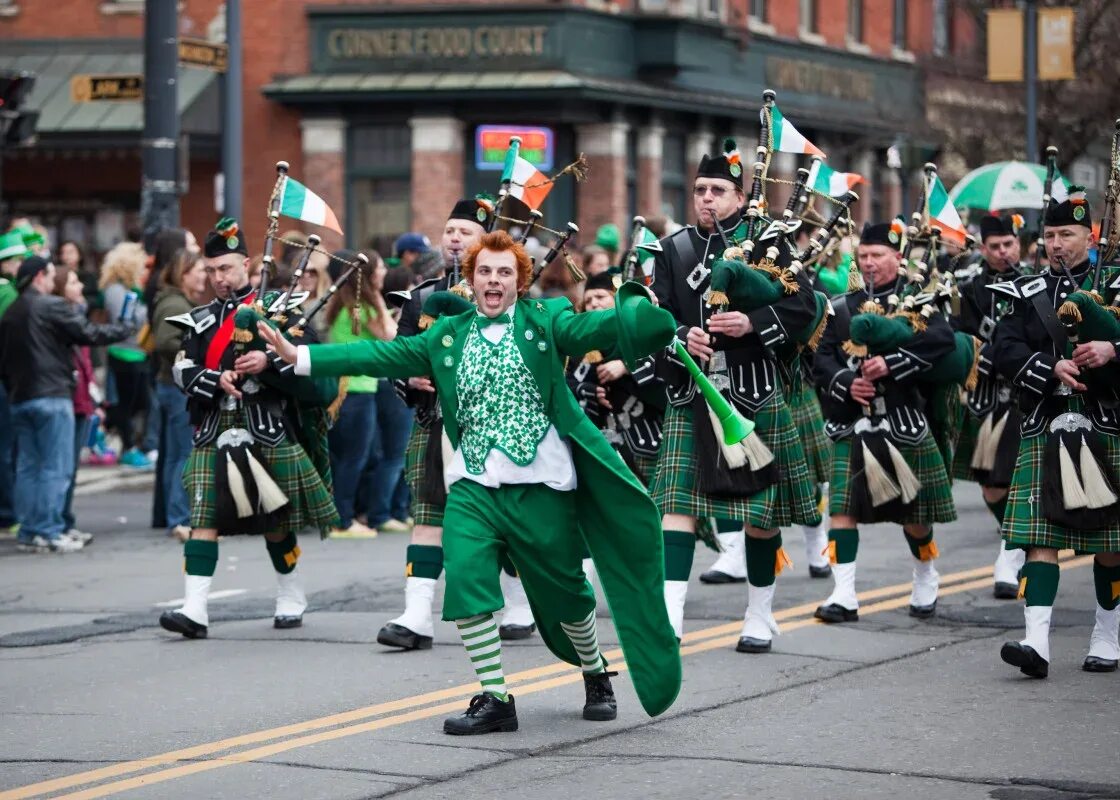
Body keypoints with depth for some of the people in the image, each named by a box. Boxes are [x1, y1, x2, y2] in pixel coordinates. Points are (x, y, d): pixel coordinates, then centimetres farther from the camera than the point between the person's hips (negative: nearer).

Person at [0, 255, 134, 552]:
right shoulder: (54, 307, -9)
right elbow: (90, 334, -8)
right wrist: (126, 328, 6)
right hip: (51, 397, -7)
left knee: (27, 468, 9)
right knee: (56, 468, -4)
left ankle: (29, 531, 9)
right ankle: (50, 531, -7)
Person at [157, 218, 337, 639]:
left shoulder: (277, 308, 5)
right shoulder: (200, 320, 14)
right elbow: (182, 371, 4)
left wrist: (269, 362, -20)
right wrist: (217, 379, -15)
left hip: (268, 428, -2)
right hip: (214, 430, 2)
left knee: (276, 518, 8)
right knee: (203, 516, -10)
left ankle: (291, 600, 27)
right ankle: (195, 609, -16)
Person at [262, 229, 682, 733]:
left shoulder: (545, 321, 1)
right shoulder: (449, 335, 11)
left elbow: (596, 328, -15)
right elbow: (384, 355, 9)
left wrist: (644, 310, -36)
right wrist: (300, 356, 4)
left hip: (541, 486, -2)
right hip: (474, 486, 2)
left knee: (564, 592, 9)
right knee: (466, 578, -16)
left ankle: (596, 676, 36)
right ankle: (494, 698, -5)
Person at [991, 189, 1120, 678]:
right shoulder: (1028, 294, 9)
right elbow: (1004, 350, -2)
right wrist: (1051, 368, -18)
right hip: (1045, 430, 1)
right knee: (1040, 536, -9)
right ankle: (1036, 642, -16)